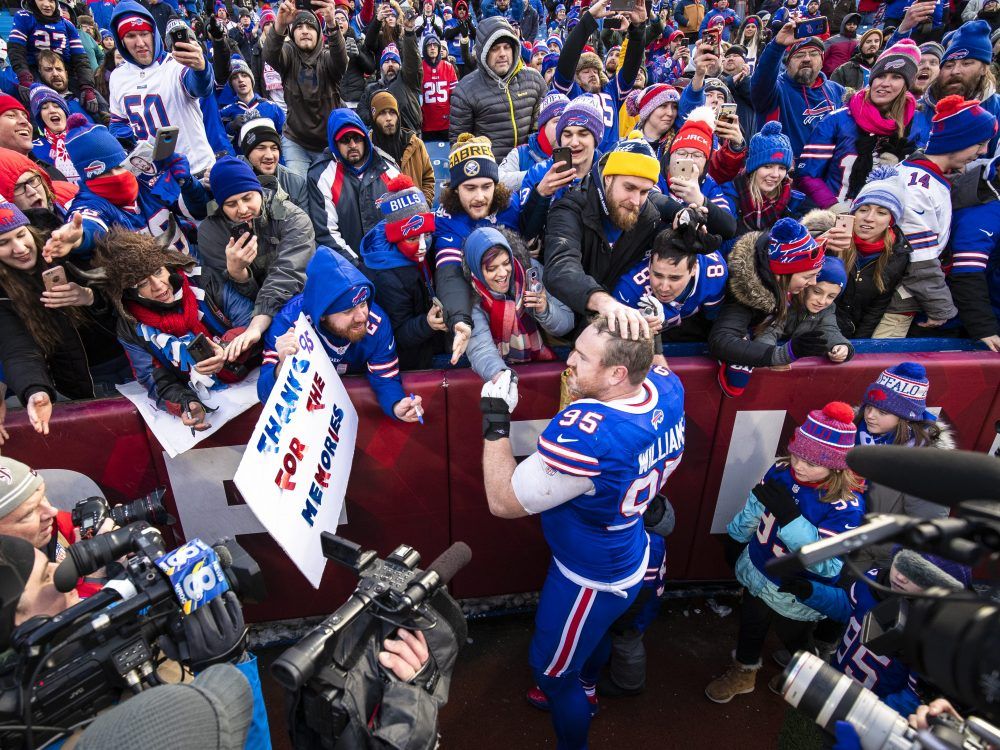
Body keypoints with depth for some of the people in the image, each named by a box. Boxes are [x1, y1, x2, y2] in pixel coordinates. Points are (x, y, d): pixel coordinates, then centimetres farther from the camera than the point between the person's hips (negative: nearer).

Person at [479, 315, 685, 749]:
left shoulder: (585, 433, -42)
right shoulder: (667, 388, -19)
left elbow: (503, 502, -29)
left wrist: (495, 421, -23)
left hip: (591, 579, -8)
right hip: (631, 557, 9)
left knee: (552, 670, 21)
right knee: (593, 631, 38)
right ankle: (583, 691, 68)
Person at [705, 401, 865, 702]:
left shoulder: (846, 505, -33)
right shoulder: (782, 470, -18)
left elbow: (828, 565, -36)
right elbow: (752, 510, 1)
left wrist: (790, 517, -44)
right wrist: (735, 536, 17)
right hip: (758, 574, 5)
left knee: (793, 636, 25)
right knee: (751, 624, 27)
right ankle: (743, 673, 56)